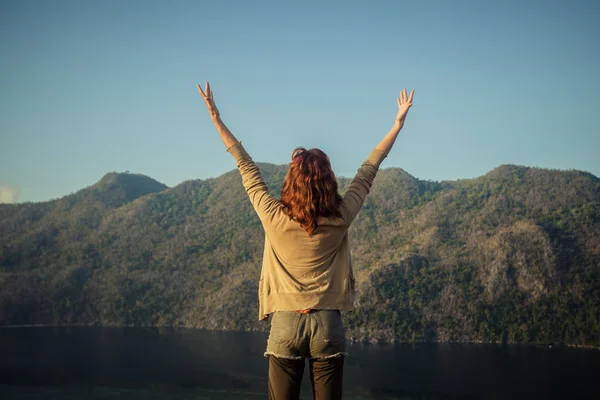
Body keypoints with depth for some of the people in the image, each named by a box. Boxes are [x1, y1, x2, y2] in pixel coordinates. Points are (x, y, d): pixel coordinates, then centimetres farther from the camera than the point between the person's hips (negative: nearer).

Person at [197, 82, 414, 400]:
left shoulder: (275, 218, -7)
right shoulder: (340, 219, -4)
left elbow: (246, 167, 2)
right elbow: (368, 170, 6)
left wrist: (216, 118, 12)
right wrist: (398, 122, 16)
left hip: (285, 324, -1)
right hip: (328, 324, 1)